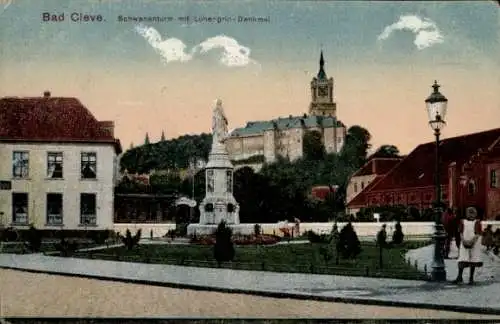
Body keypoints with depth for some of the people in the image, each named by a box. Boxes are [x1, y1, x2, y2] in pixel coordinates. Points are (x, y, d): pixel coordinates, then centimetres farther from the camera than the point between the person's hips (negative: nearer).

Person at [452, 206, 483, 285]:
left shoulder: (477, 222, 4)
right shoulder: (463, 221, 9)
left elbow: (478, 234, -3)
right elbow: (461, 233, 6)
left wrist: (472, 241, -16)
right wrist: (464, 240, -11)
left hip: (474, 244, -1)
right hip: (464, 244, 1)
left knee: (473, 261, 3)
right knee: (462, 260, -7)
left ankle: (471, 278, 10)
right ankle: (460, 277, -6)